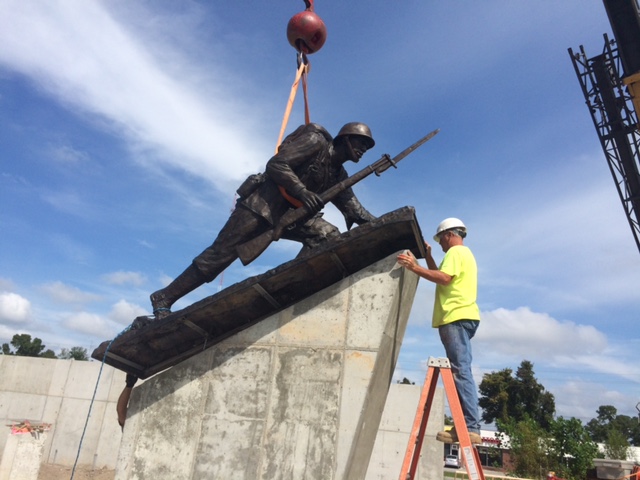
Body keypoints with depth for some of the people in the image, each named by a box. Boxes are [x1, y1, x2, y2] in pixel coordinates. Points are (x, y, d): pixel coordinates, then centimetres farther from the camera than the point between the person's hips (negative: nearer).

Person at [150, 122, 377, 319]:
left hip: (290, 214, 8)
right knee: (221, 253, -10)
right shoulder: (316, 141, -7)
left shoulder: (339, 176, 14)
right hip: (262, 203, -7)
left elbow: (355, 210, 8)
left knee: (328, 235, -13)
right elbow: (276, 164, -18)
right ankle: (164, 298, 3)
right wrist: (303, 192, -28)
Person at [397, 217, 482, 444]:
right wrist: (428, 255, 26)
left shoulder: (456, 252, -3)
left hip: (457, 318, -11)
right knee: (461, 371, 7)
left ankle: (471, 427, -15)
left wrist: (414, 267, -18)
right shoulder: (464, 254, 29)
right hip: (462, 317, 11)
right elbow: (440, 276, 29)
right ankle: (466, 426, 8)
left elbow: (444, 278, -19)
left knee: (461, 371, -14)